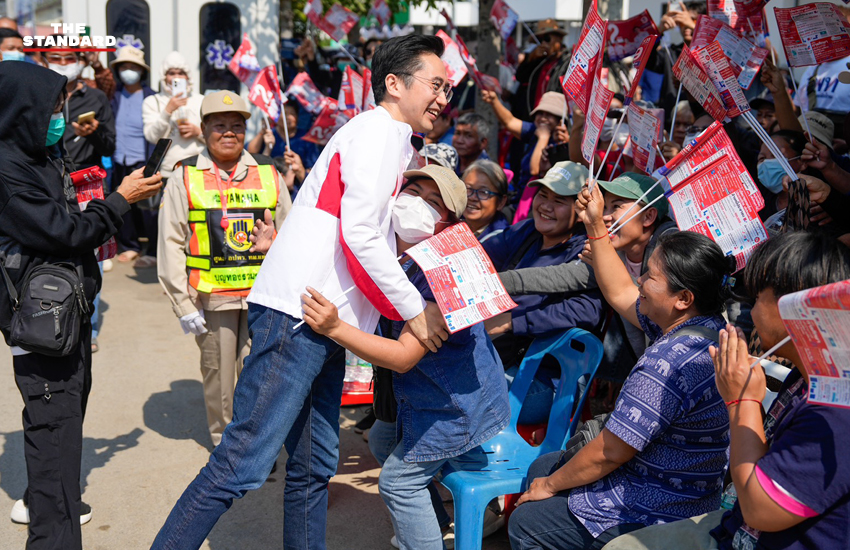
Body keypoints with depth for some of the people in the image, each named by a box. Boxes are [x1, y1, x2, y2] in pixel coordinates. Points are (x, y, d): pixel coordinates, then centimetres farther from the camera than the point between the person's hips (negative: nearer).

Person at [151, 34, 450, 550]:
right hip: (298, 312, -10)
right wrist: (415, 309, -12)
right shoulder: (380, 131, -5)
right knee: (245, 463, -11)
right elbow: (360, 232, -16)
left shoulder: (393, 141, 25)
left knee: (314, 467, 13)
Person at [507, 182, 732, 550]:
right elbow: (619, 293, 12)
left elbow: (608, 453, -26)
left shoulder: (668, 365, -33)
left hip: (650, 516, -10)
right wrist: (596, 226, 11)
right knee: (540, 467, 23)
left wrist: (551, 485, -9)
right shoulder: (708, 327, -2)